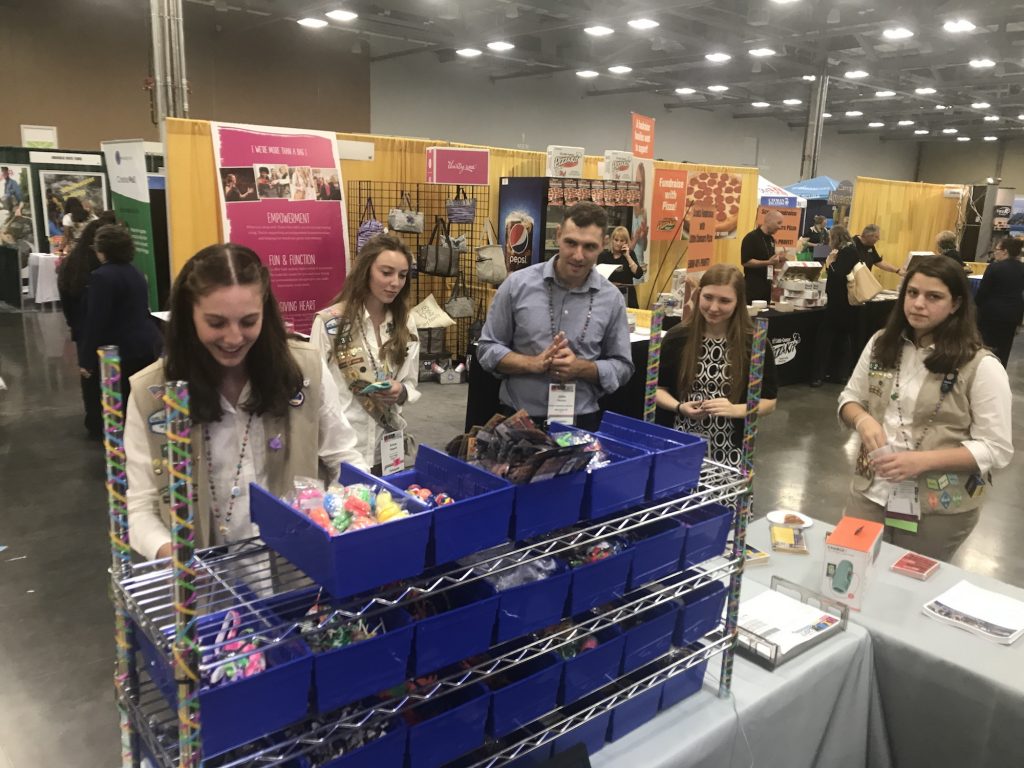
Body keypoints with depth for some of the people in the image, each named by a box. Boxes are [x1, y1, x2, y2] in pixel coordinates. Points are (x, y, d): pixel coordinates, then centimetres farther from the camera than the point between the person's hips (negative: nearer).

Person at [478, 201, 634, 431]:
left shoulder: (611, 299, -3)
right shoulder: (518, 284, -6)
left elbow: (622, 366, 3)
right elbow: (487, 349, -1)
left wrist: (581, 368, -16)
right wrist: (534, 363, -17)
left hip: (580, 422, 1)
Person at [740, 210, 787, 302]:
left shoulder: (771, 239, 13)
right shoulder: (751, 237, -12)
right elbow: (746, 261, -19)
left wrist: (778, 260, 1)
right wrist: (768, 262, -23)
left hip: (767, 284, 8)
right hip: (753, 285, -8)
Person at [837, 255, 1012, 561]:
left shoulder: (981, 367, -12)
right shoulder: (882, 343, 2)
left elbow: (996, 449, -12)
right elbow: (849, 399, 11)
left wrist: (922, 460, -25)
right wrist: (862, 419, -13)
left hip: (938, 508, -3)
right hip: (870, 492, 3)